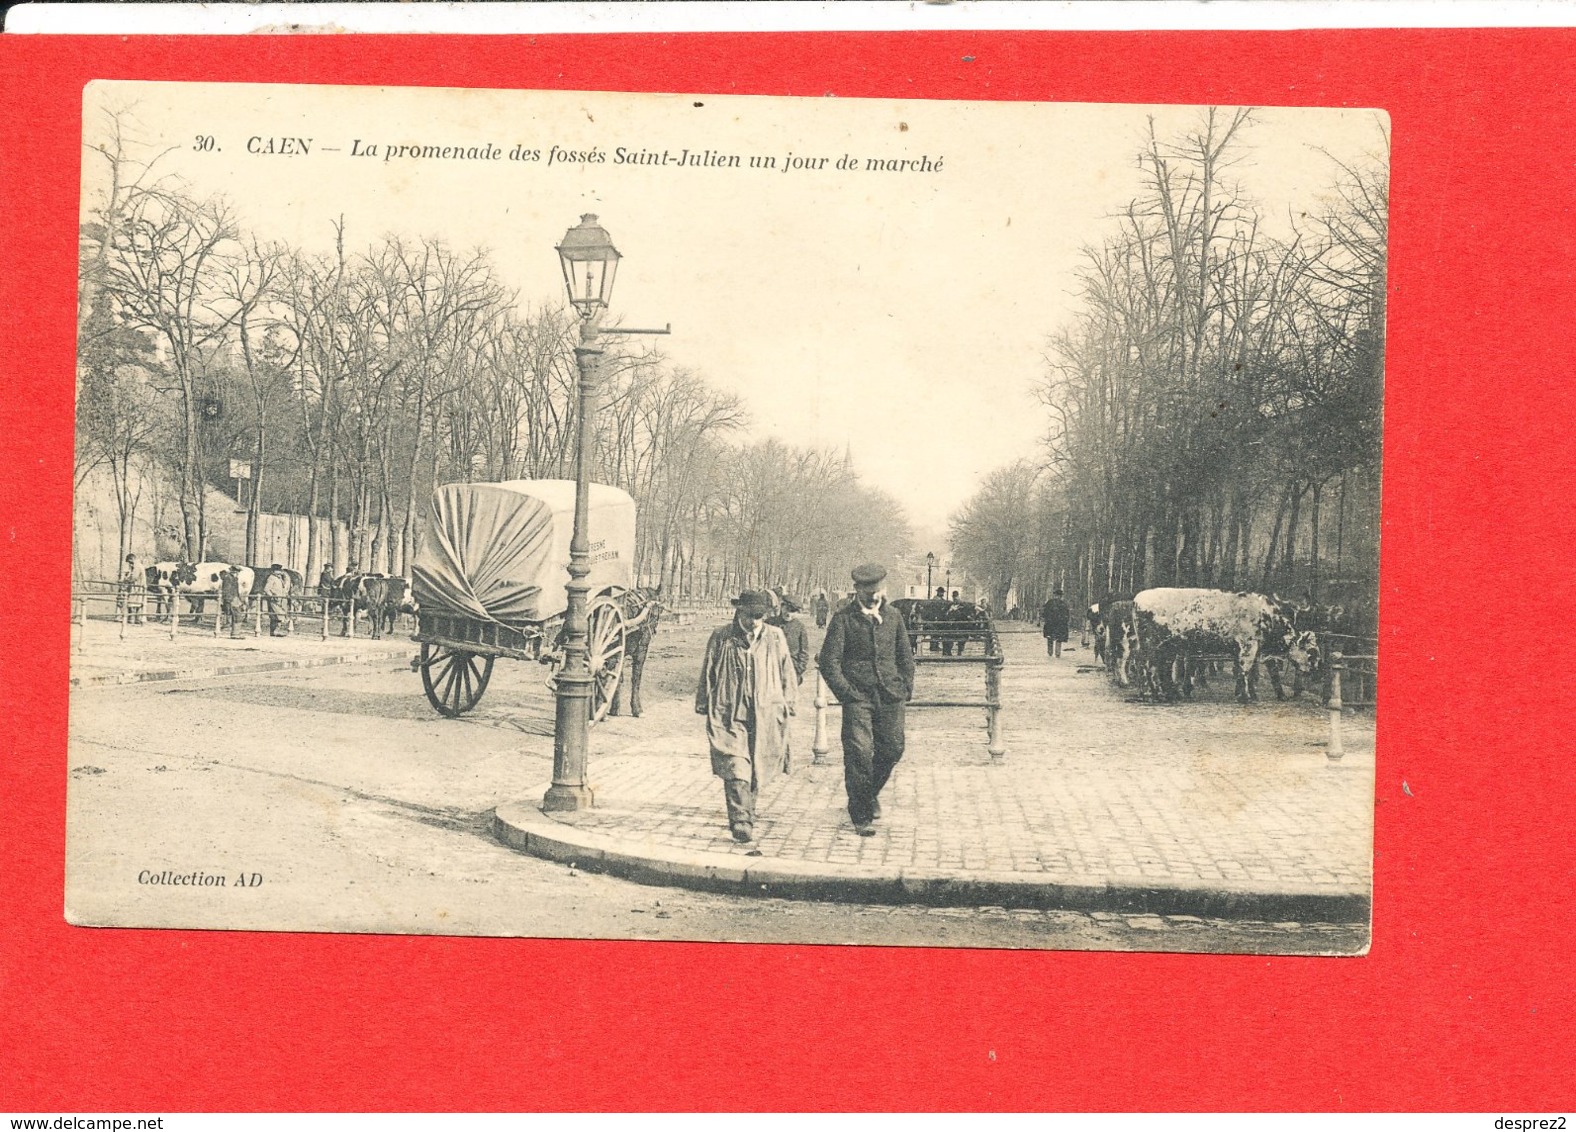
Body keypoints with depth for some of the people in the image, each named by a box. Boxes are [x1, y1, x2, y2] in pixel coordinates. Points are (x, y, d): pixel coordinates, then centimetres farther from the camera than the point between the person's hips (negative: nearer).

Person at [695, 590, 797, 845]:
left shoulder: (775, 638, 4)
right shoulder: (721, 638, -1)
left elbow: (787, 673, 12)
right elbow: (707, 674, 8)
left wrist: (787, 705, 10)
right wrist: (703, 706, 8)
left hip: (766, 716, 3)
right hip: (729, 714, -2)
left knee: (758, 770, 12)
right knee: (736, 769, -13)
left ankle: (745, 813, 33)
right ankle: (741, 822, -15)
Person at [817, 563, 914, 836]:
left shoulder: (893, 616, 11)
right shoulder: (843, 618, -2)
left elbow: (905, 655, 20)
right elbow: (829, 661, -5)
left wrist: (906, 688, 10)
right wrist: (846, 693, -10)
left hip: (890, 695, 4)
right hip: (858, 696, -4)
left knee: (892, 749, 6)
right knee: (859, 752, -9)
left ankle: (871, 791, 36)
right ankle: (861, 815, 2)